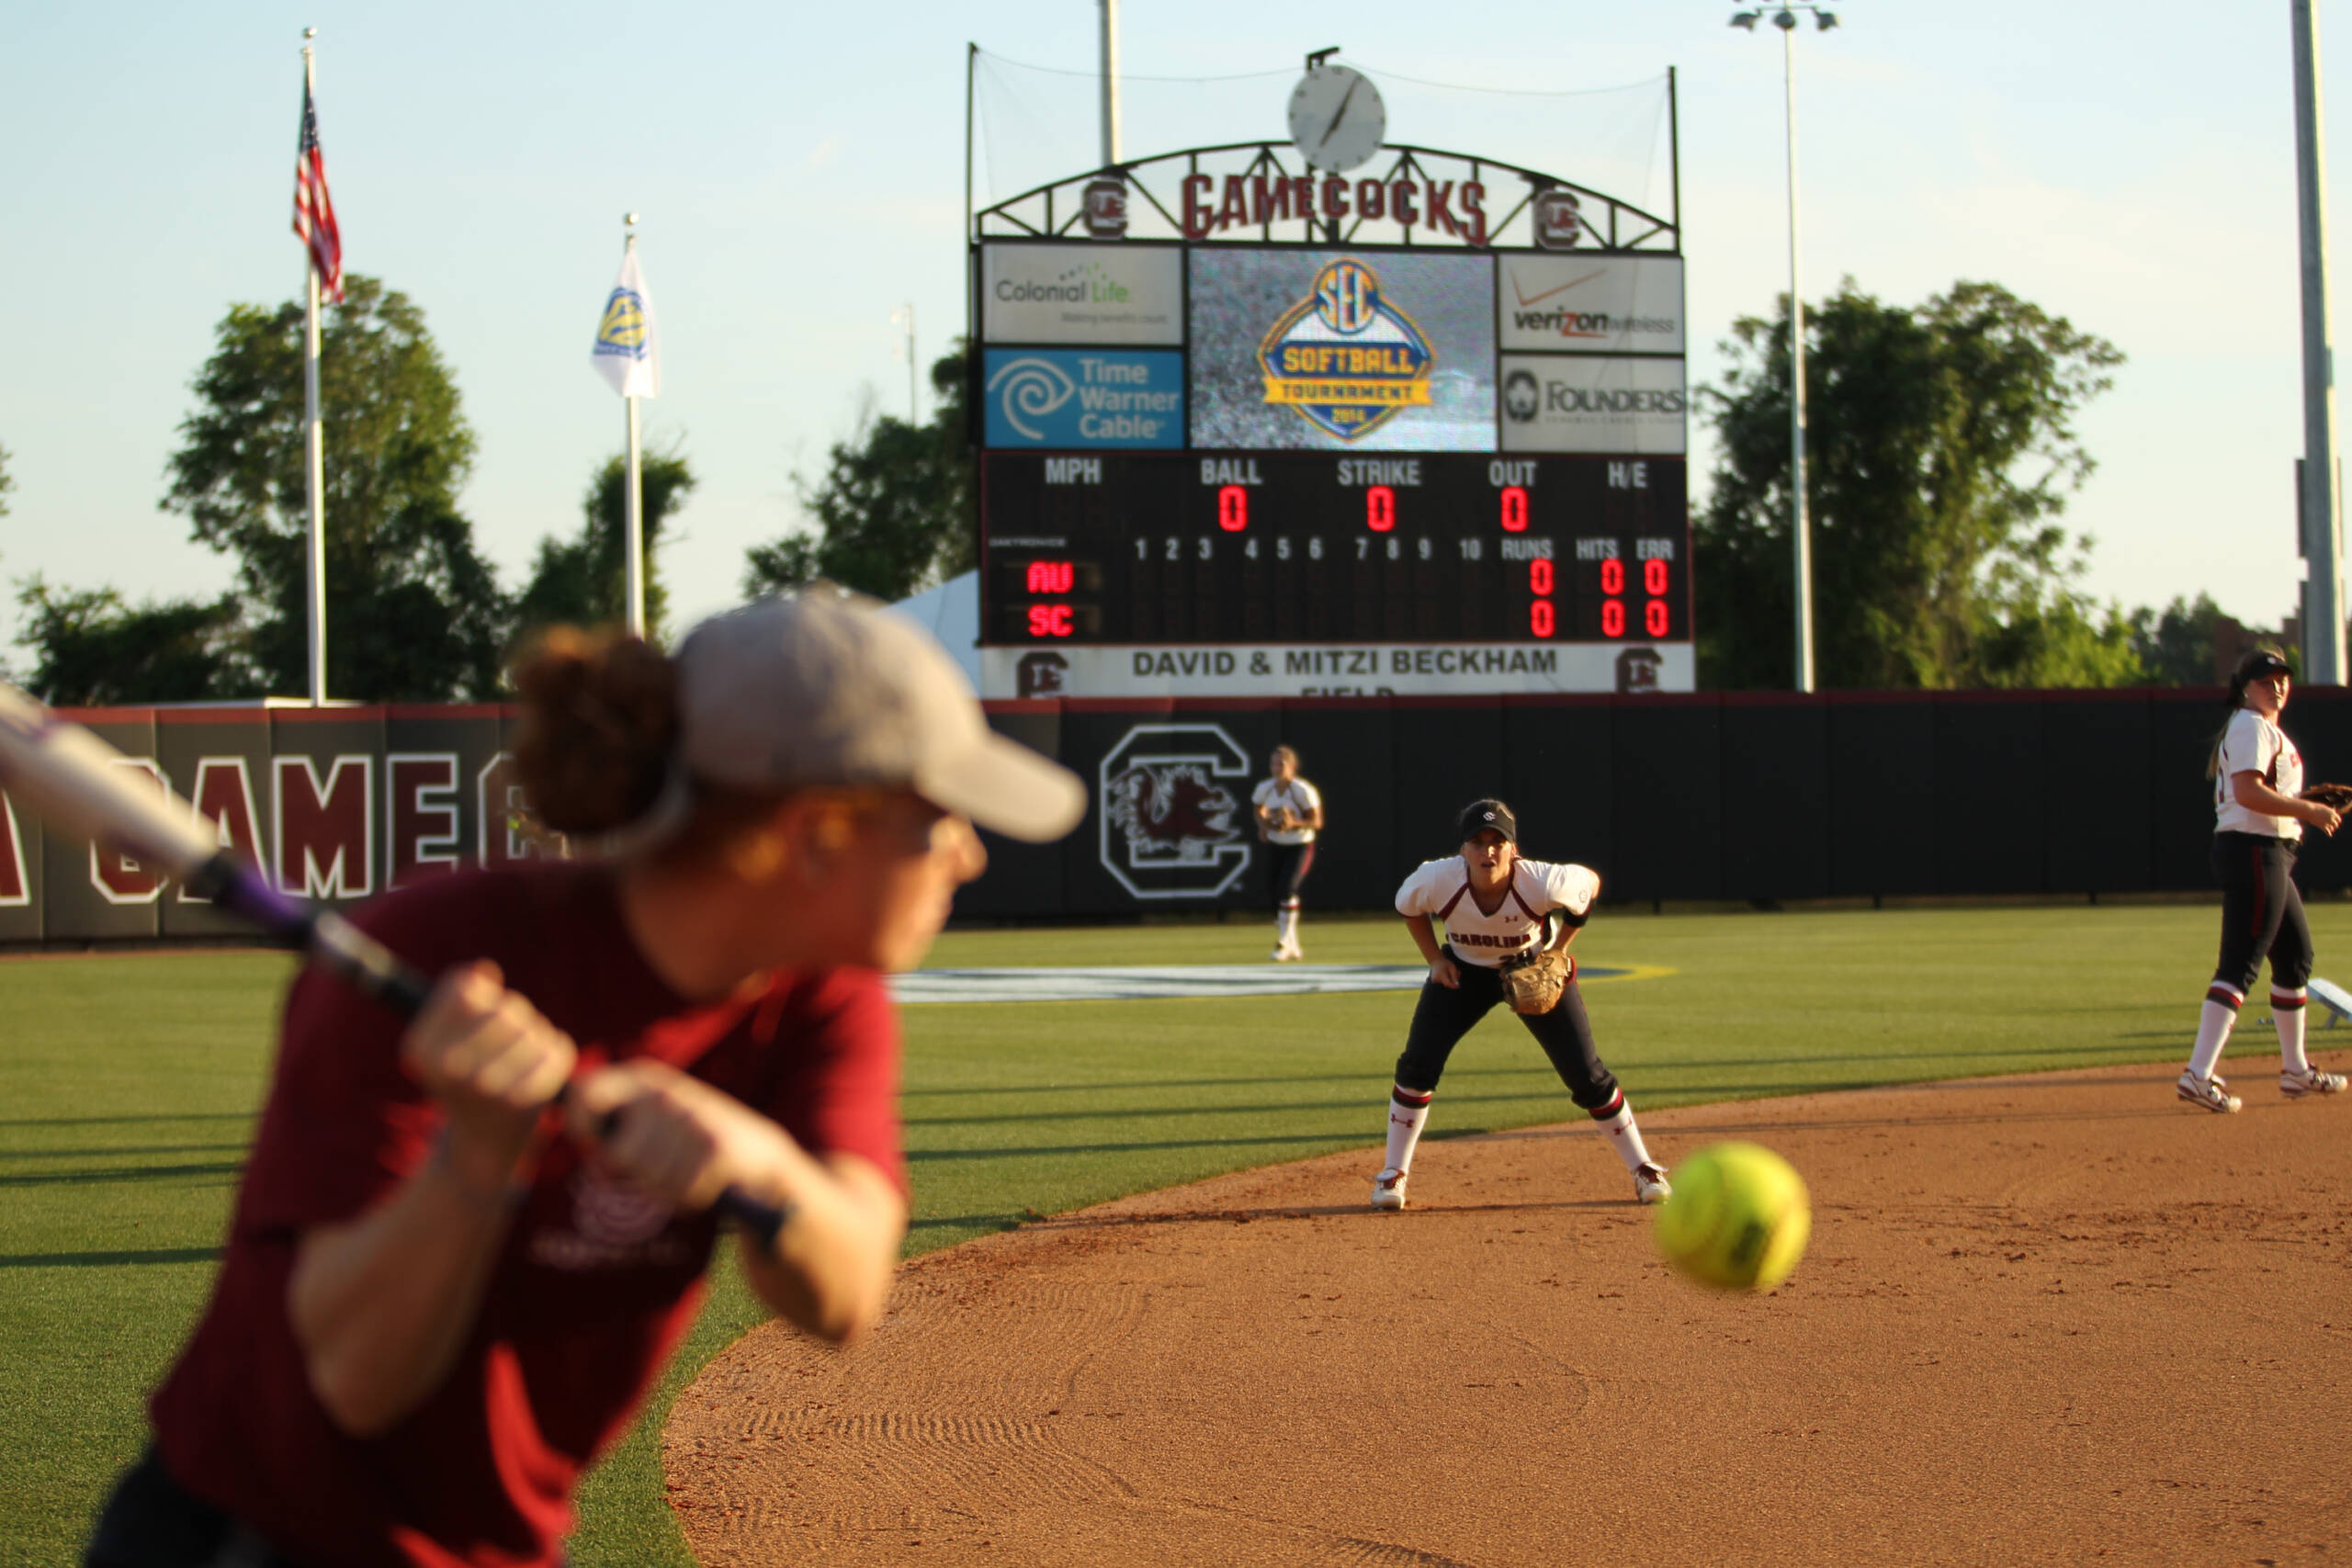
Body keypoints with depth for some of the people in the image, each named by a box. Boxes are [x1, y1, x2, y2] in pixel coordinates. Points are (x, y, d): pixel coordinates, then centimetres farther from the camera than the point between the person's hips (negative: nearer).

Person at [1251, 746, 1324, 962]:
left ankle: (1284, 943, -20)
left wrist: (1293, 823, -31)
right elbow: (1260, 810, 17)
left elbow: (1317, 822, -15)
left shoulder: (1303, 790, -18)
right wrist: (1263, 824, -4)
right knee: (1275, 895, 5)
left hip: (1300, 847, -5)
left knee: (1287, 888, -24)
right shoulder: (1264, 788, -3)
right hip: (1275, 846, 5)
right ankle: (1293, 949, 20)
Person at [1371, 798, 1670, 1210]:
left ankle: (1644, 1170, 13)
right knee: (1417, 1066, -11)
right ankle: (1394, 1174, 5)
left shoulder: (1542, 882, -35)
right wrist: (1435, 960, -11)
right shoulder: (1437, 880, -31)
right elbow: (1408, 908, -5)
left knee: (1585, 1074, -4)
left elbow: (1591, 882, -13)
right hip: (1464, 971, 1)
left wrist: (1558, 951, -15)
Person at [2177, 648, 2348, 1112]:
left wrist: (2303, 804, 13)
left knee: (2296, 955, 18)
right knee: (2240, 965, -16)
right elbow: (2248, 792, -24)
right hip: (2254, 851, -11)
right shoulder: (2251, 727, -11)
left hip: (2272, 857, 11)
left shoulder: (2268, 730, 22)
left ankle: (2295, 1072, 27)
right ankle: (2199, 1074, -23)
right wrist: (2307, 809, -20)